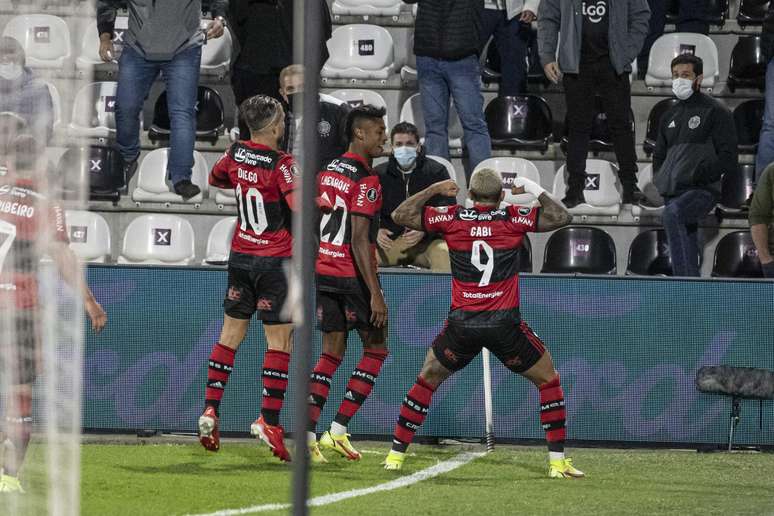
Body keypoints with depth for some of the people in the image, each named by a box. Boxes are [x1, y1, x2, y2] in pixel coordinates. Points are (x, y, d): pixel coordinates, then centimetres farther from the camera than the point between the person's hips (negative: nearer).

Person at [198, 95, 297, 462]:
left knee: (230, 335, 13)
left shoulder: (235, 154, 2)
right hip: (276, 260, -6)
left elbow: (214, 179, 23)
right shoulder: (282, 164, -16)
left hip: (241, 255, 6)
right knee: (280, 341, -1)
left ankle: (210, 411, 9)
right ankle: (268, 420, -7)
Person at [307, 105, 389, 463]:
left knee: (331, 354, 12)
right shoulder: (366, 181, -14)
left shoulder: (328, 171, 10)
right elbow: (358, 240, -20)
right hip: (352, 274, -7)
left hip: (323, 272, 7)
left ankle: (307, 435, 2)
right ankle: (338, 430, 1)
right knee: (376, 350, 8)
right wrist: (375, 293, -20)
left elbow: (313, 223, 14)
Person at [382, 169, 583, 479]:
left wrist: (434, 189, 18)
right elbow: (562, 217, 5)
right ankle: (557, 460, 7)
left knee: (426, 381, 21)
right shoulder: (513, 219, -2)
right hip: (504, 324, -1)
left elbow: (400, 215, 10)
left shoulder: (452, 219, 2)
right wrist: (533, 189, 14)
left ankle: (396, 454, 16)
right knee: (548, 380, 15)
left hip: (462, 324, 1)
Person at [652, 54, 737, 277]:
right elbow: (659, 155, 31)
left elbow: (728, 157, -6)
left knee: (671, 215, -35)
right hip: (672, 193, 8)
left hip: (702, 191, -8)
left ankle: (684, 284, -38)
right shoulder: (670, 116, 21)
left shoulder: (715, 112, 0)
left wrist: (699, 177, -14)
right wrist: (659, 179, 12)